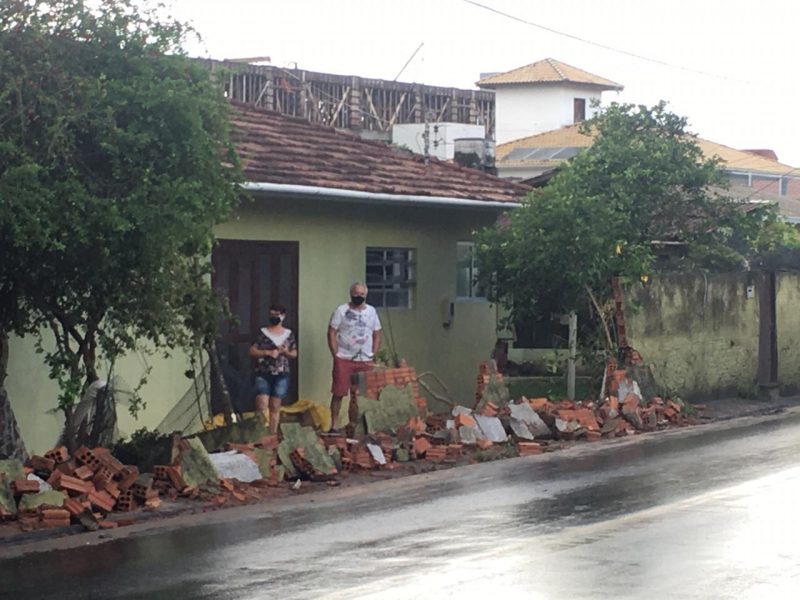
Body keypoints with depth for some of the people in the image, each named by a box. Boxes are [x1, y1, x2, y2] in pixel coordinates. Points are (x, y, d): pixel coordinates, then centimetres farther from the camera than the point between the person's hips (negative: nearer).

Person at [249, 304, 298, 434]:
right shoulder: (262, 333, 1)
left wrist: (286, 352, -9)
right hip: (263, 374, -2)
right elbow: (252, 351, -2)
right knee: (262, 406, -13)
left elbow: (294, 354, 13)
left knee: (275, 407, 4)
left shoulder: (288, 334, 7)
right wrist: (268, 352, -15)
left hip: (281, 375, 2)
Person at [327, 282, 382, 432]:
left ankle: (352, 424, 15)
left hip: (365, 362, 3)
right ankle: (333, 425, 1)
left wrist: (373, 357, 5)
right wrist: (335, 355, -9)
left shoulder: (371, 311, 10)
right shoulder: (341, 310, -1)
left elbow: (377, 336, 15)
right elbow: (331, 333, -2)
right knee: (338, 393, -4)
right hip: (344, 359, -3)